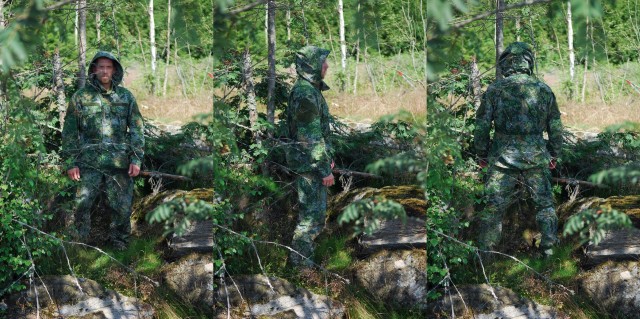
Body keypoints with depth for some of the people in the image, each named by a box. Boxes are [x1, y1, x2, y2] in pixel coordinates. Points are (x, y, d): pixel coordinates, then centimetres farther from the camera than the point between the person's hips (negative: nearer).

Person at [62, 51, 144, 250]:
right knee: (81, 206, -6)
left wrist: (136, 159, -1)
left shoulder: (126, 97, 8)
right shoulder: (81, 97, 4)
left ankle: (119, 244, 17)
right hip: (89, 164, -1)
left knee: (122, 208, 3)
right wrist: (71, 162, -2)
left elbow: (137, 129, 8)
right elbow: (70, 131, 4)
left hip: (119, 163, 1)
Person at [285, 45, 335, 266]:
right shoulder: (305, 94, -22)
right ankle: (300, 262, 4)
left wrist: (326, 158, 25)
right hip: (309, 163, -10)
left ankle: (302, 257, 28)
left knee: (317, 211, 19)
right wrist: (325, 169, -20)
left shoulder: (310, 90, 11)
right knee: (311, 215, -3)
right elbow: (312, 136, -23)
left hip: (308, 162, 10)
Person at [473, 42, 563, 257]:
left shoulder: (495, 90, -3)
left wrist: (481, 154, 11)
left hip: (503, 158, -1)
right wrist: (553, 154, 21)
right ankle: (548, 249, 10)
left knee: (493, 208, 5)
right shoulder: (544, 90, 4)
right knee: (545, 205, 14)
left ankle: (485, 251, 6)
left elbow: (482, 125, -2)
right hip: (536, 158, 1)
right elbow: (556, 128, 9)